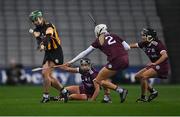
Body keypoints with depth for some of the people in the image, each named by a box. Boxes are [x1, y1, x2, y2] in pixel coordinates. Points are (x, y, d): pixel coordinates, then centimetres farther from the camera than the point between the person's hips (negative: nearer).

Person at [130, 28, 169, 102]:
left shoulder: (157, 44, -20)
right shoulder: (144, 44, 2)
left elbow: (165, 55, -28)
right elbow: (132, 46, 7)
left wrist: (154, 63, -33)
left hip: (161, 65, -9)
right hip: (154, 65, 9)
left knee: (143, 76, -22)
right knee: (137, 76, 6)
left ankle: (143, 97, -10)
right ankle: (153, 91, 13)